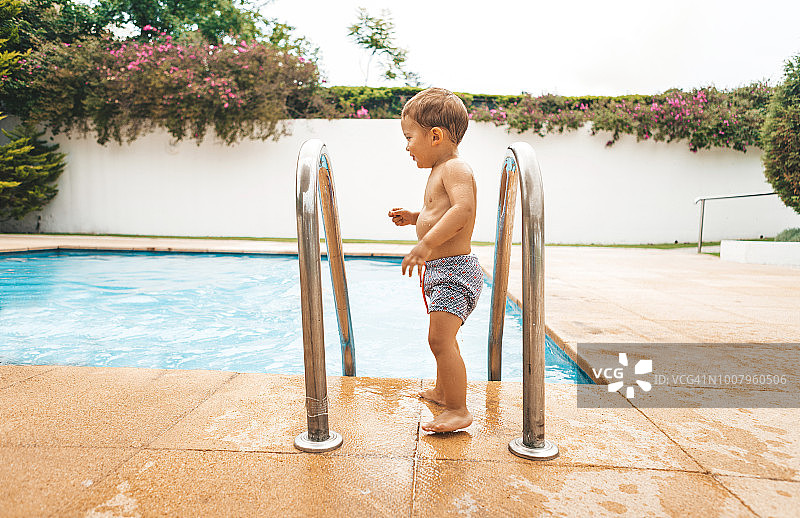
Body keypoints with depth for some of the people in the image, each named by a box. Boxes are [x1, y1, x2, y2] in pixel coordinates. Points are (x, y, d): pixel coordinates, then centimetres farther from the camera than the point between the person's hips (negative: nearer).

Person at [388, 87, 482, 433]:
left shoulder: (455, 169, -15)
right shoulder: (440, 171, 17)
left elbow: (463, 209, -33)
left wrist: (425, 244, -37)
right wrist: (414, 218, 17)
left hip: (453, 268, -11)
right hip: (440, 270, 11)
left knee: (440, 340, -14)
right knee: (442, 339, 22)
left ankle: (458, 411, -5)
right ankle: (442, 391, 39)